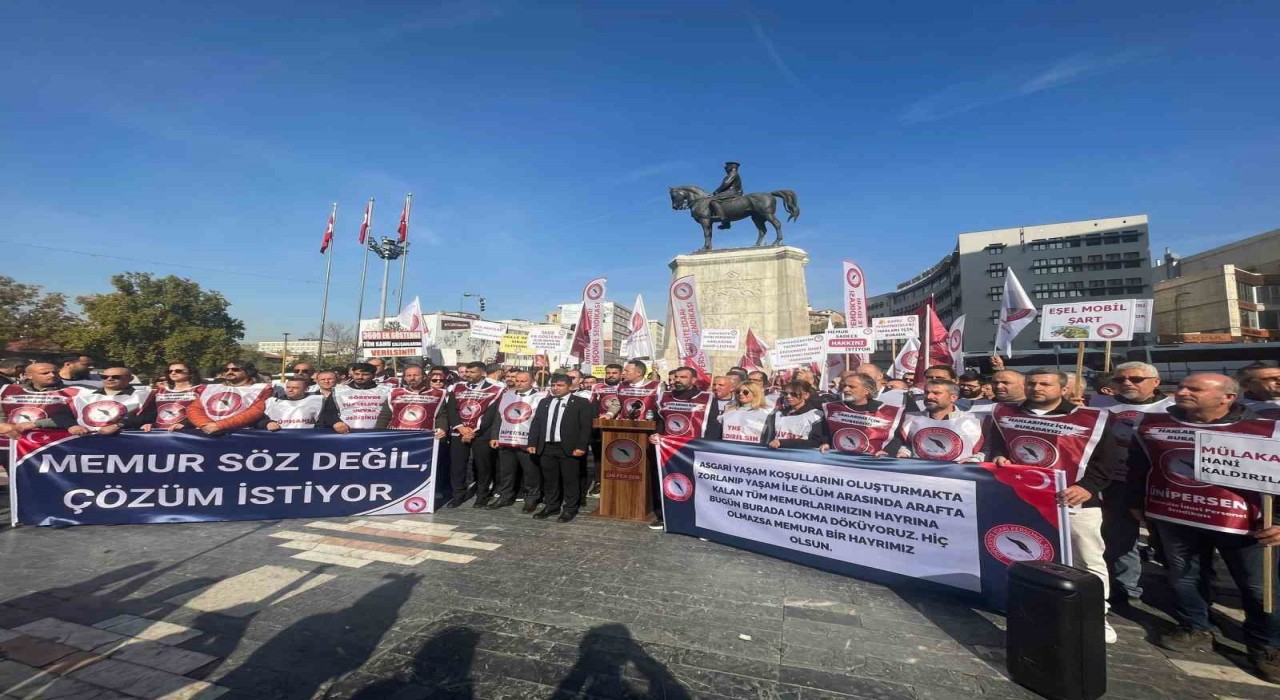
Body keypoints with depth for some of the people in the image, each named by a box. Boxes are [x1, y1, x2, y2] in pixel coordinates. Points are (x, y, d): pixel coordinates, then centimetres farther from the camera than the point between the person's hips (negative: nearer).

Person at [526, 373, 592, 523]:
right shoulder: (544, 402, 15)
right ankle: (551, 506, 27)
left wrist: (581, 447, -15)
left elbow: (586, 427, -8)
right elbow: (536, 424, 14)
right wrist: (533, 443, 5)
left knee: (570, 480, 2)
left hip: (569, 448, -5)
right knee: (549, 479, 12)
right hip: (546, 447, 5)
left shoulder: (581, 403, -2)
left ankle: (570, 509, 15)